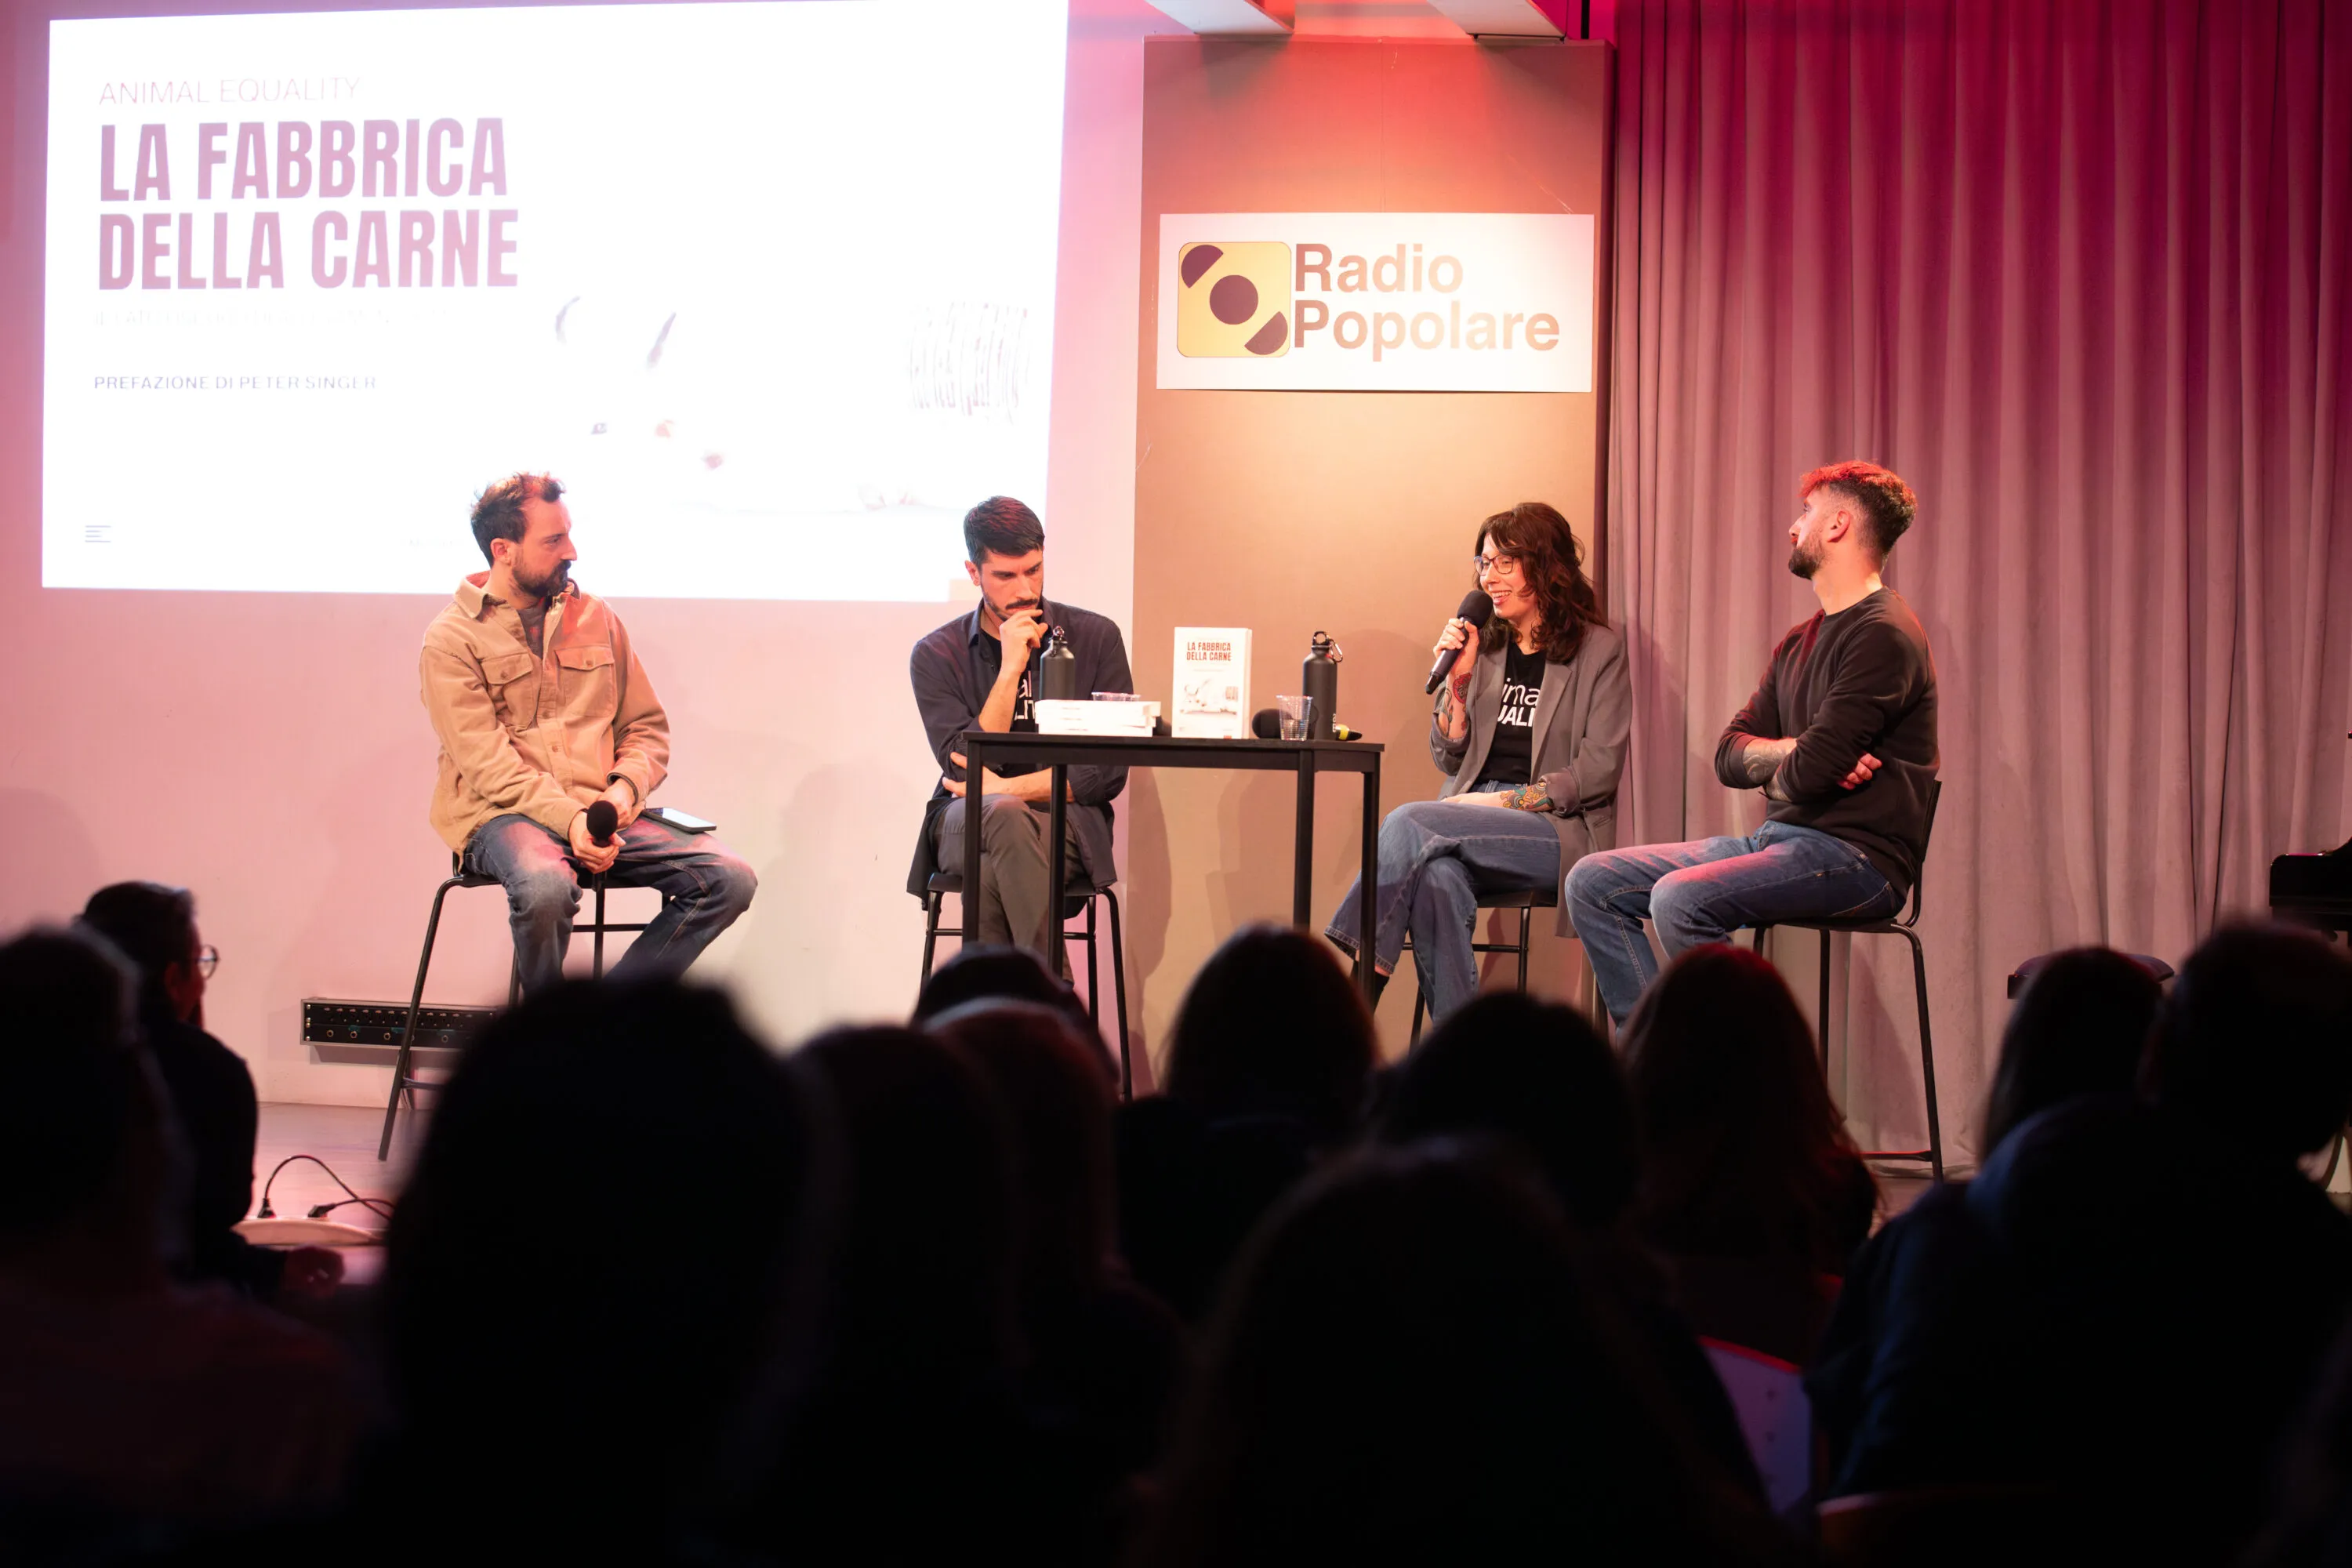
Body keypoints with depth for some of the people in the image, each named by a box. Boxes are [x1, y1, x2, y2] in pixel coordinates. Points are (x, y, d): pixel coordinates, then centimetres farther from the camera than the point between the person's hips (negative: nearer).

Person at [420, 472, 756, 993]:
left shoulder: (596, 618, 16)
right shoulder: (451, 639, 0)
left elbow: (646, 726, 18)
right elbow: (488, 764, -10)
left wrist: (625, 788, -4)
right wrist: (568, 818, -23)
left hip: (602, 814, 5)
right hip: (504, 815, -5)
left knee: (730, 879, -18)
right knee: (545, 887, -40)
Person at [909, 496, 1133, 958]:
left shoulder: (1095, 638, 5)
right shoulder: (937, 655, 5)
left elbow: (1109, 773, 0)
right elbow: (967, 773, -7)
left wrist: (1007, 788, -12)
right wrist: (1011, 669, -11)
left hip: (1066, 820, 0)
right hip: (965, 825, 0)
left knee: (992, 877, -36)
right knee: (1003, 813, -37)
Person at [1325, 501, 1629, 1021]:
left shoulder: (1598, 651, 3)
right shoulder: (1483, 645, 17)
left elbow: (1599, 769, -5)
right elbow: (1450, 759, 17)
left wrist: (1508, 801, -13)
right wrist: (1458, 681, 2)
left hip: (1556, 829, -4)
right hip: (1476, 815, 4)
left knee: (1409, 823, -29)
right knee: (1436, 876, -35)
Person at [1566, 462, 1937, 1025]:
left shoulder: (1883, 635, -12)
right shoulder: (1801, 640, 19)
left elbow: (1811, 773, -21)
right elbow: (1729, 755, 11)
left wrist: (1778, 773, 3)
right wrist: (1796, 750, -9)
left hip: (1857, 854, -10)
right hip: (1779, 839, 10)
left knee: (1680, 898, -33)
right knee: (1593, 883, -1)